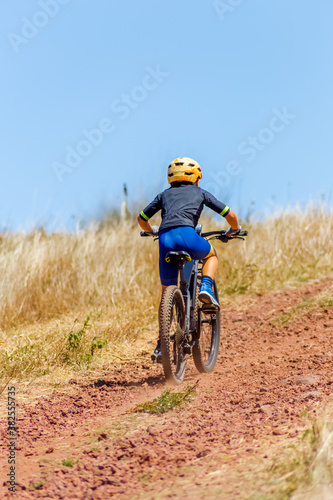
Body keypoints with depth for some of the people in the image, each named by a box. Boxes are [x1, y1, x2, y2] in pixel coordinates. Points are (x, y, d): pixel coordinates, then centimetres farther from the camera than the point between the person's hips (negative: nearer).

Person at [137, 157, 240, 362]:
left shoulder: (165, 194, 32)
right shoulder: (200, 192, 26)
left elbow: (141, 218, 35)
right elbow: (230, 214, 25)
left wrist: (151, 231, 56)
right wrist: (234, 230, 47)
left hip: (165, 239, 3)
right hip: (186, 234, -2)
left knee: (167, 294, 15)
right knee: (211, 254, 33)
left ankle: (161, 344, 10)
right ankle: (206, 287, 7)